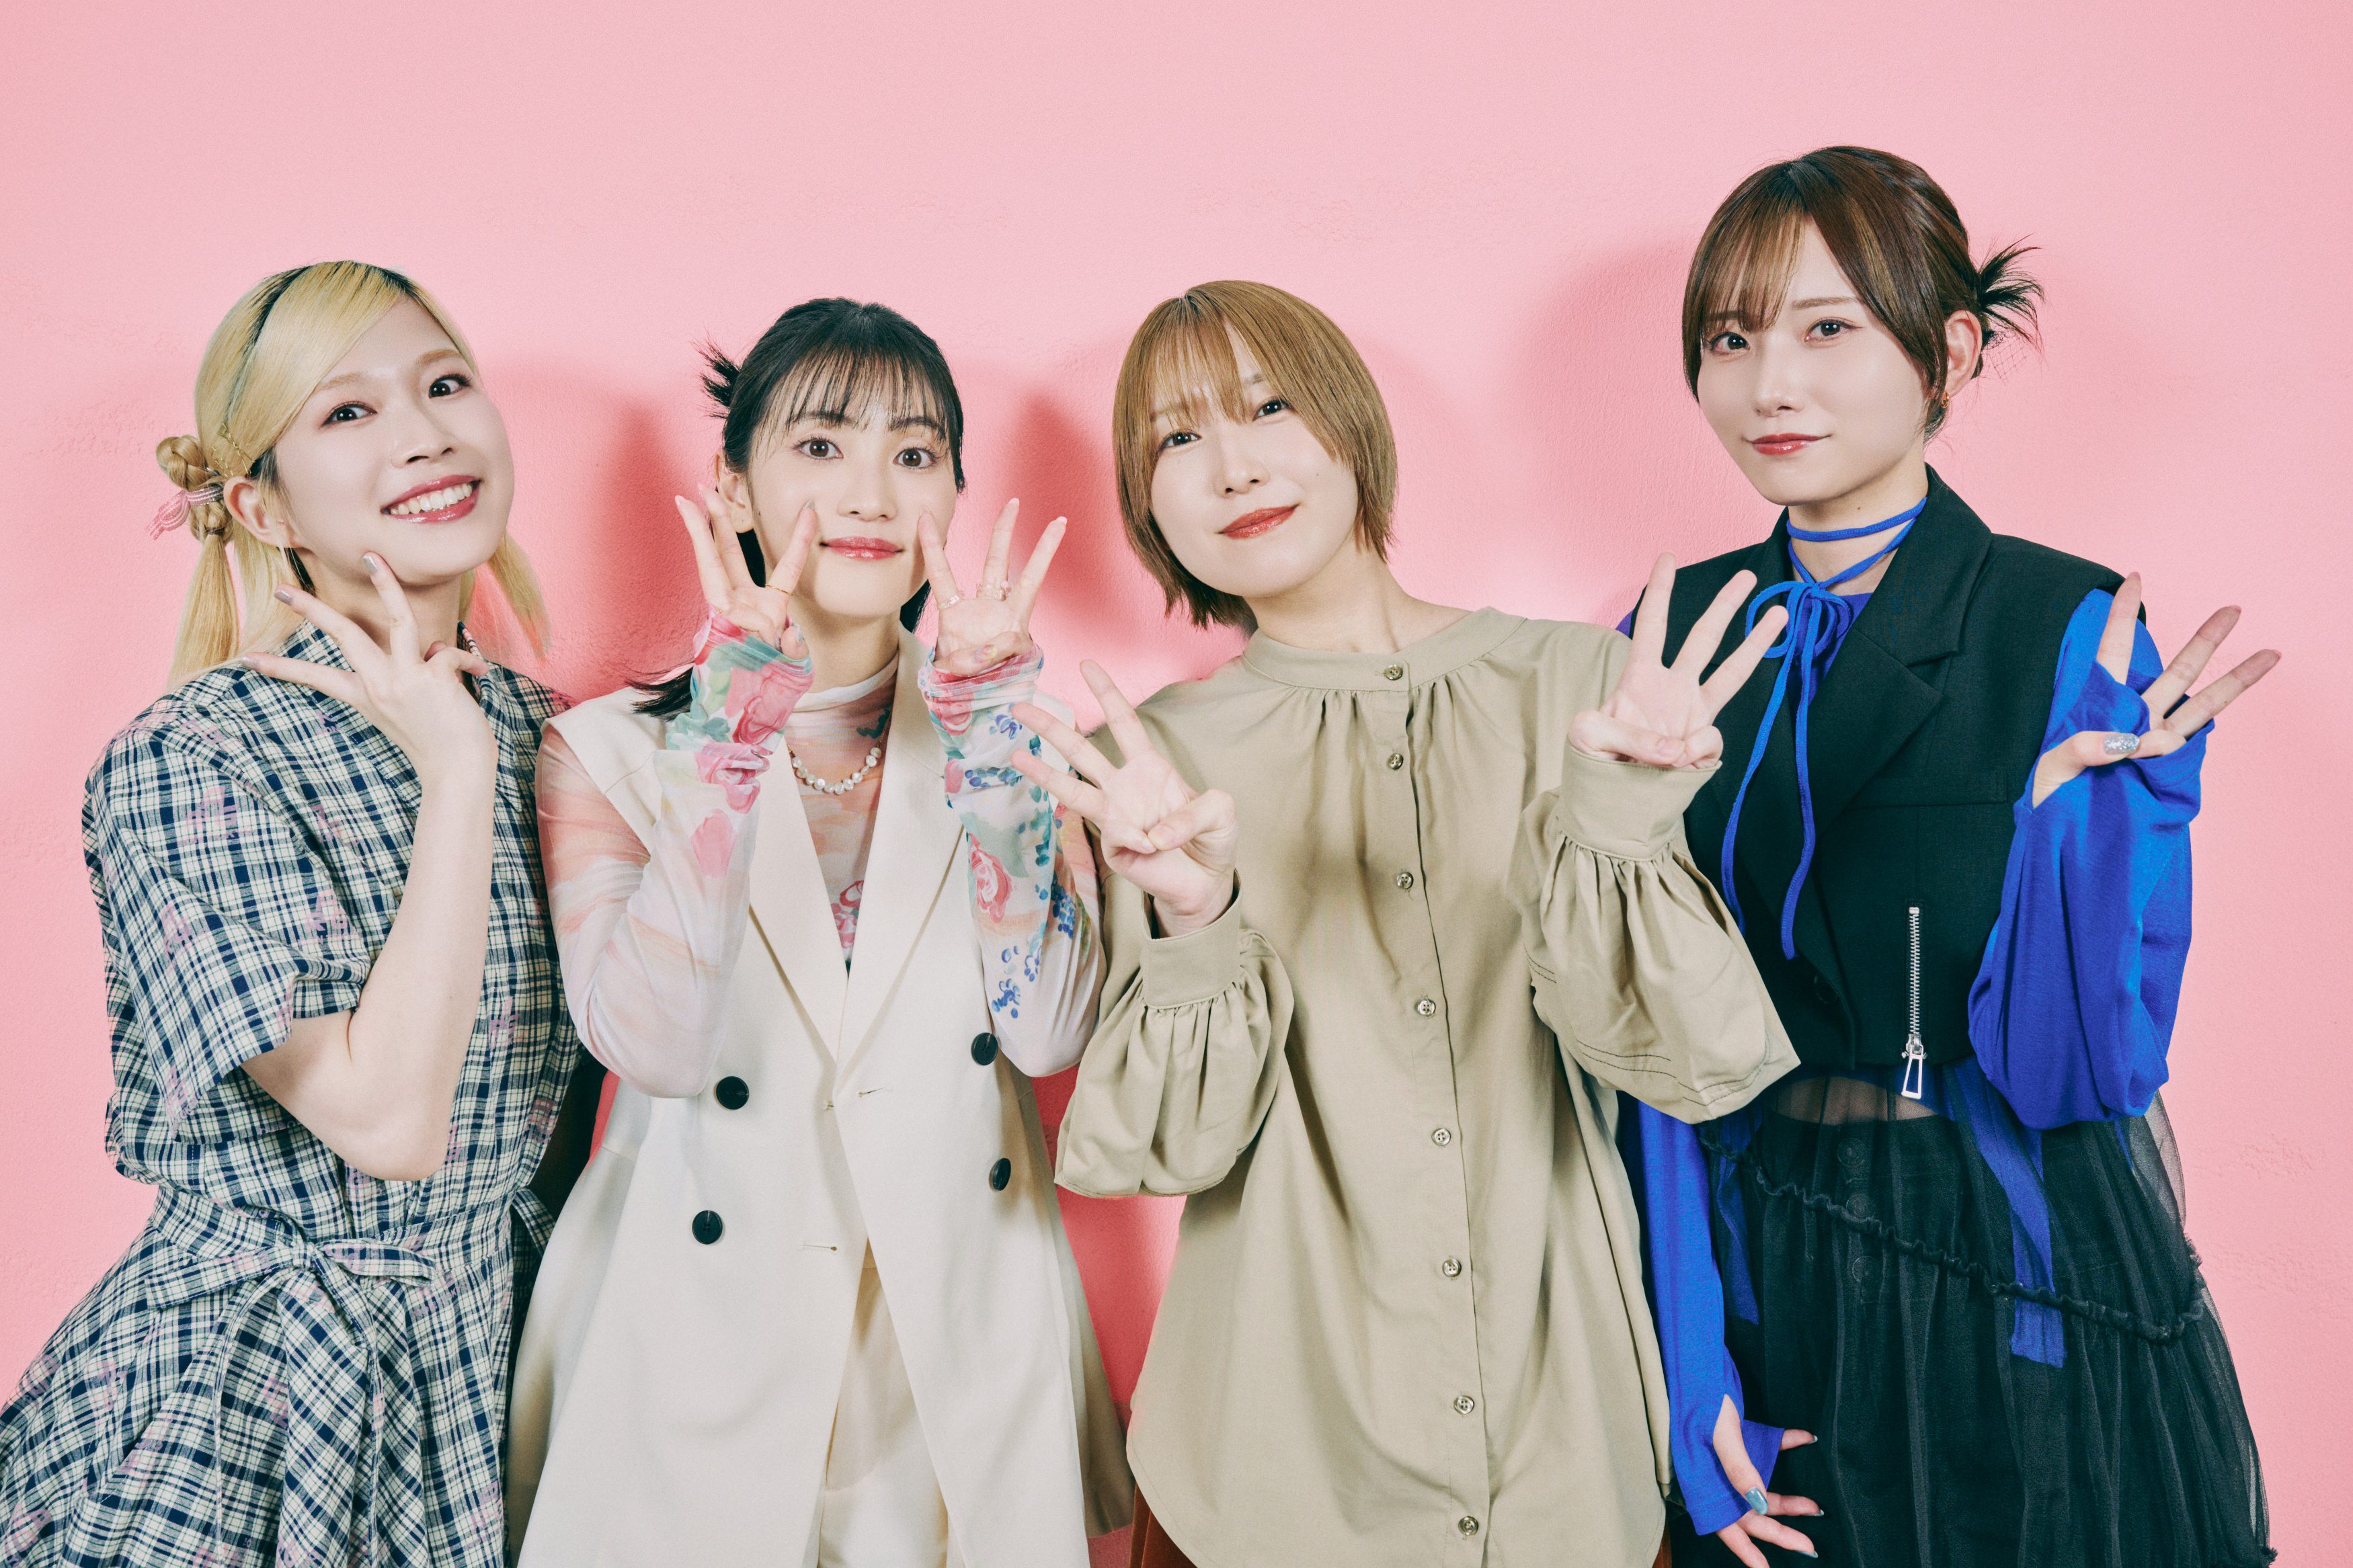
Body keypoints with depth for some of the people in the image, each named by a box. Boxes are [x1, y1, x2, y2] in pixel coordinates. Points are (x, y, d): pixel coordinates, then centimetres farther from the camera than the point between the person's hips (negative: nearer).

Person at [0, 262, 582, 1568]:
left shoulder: (538, 727, 1)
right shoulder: (186, 761, -17)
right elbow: (386, 1117, -26)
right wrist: (455, 769, -24)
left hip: (500, 1358, 6)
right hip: (257, 1397, -5)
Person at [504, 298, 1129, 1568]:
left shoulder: (1009, 734, 2)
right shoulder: (609, 750, -4)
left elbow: (1048, 1032, -11)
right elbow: (654, 1045, -20)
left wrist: (983, 718, -17)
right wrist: (739, 718, -24)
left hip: (964, 1355, 2)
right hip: (702, 1355, -2)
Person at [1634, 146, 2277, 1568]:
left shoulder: (2077, 637, -11)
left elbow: (2085, 1068, -14)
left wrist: (2072, 787, -26)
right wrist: (1691, 1360, -7)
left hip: (2026, 1306, -2)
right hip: (1759, 1282, 3)